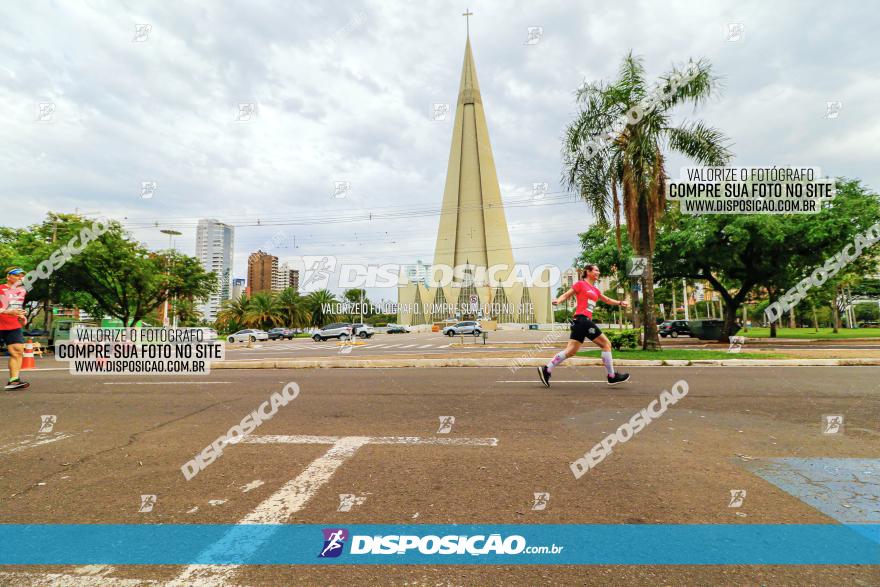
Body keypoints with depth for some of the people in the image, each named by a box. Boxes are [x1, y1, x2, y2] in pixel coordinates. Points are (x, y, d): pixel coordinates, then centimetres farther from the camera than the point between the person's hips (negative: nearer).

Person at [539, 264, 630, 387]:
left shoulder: (595, 290, 23)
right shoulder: (580, 284, 1)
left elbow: (607, 300, 36)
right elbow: (566, 295, -3)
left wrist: (620, 303, 25)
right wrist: (557, 301, -21)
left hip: (585, 321, 8)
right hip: (582, 318, -8)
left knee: (571, 350, 2)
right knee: (606, 344, -2)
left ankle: (546, 370, 1)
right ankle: (612, 376, 5)